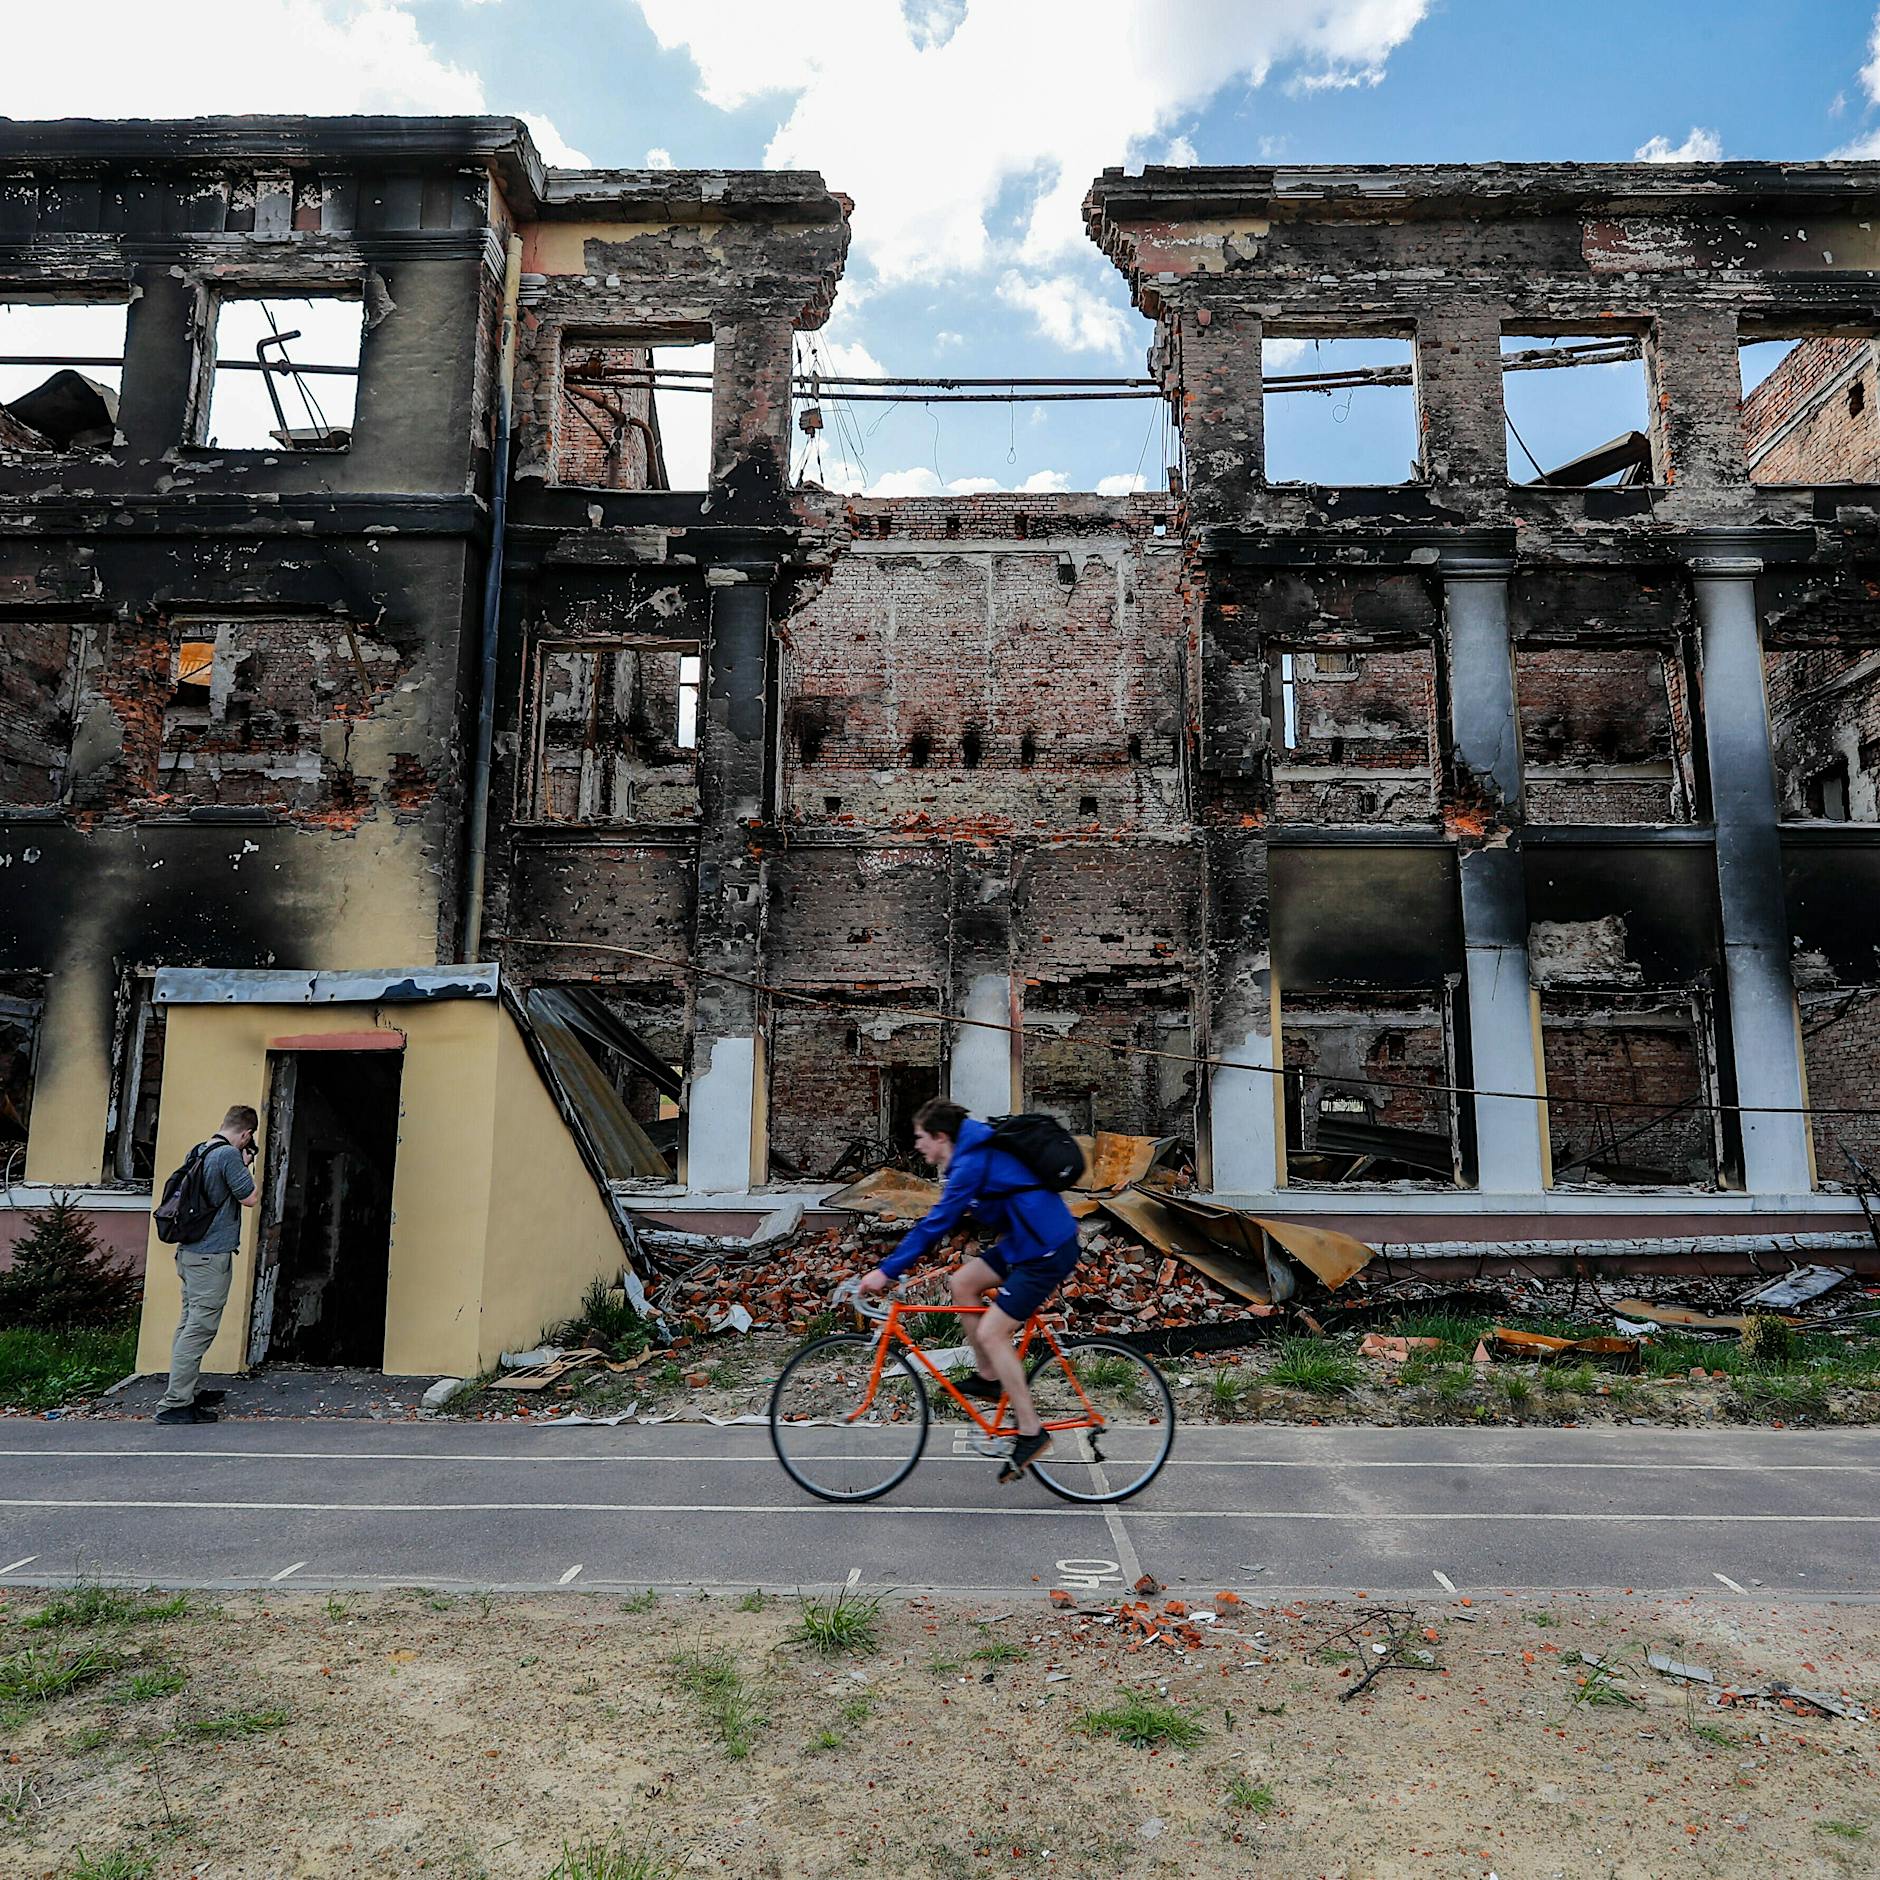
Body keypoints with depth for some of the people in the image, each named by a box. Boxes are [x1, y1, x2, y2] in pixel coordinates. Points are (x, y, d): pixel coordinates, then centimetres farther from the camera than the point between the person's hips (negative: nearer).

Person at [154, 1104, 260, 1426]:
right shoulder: (230, 1155, -16)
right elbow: (250, 1197, -13)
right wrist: (246, 1167, 1)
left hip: (189, 1252, 10)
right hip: (212, 1255, -10)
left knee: (190, 1324, 17)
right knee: (200, 1329, -6)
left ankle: (186, 1393, 27)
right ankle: (174, 1404, -6)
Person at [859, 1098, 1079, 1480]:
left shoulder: (972, 1162, -18)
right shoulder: (971, 1154, 12)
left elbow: (938, 1222, -21)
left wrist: (887, 1270, -17)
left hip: (1048, 1251, -10)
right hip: (1026, 1241, 10)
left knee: (990, 1333, -8)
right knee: (962, 1282, 9)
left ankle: (1031, 1434, 1)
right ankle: (989, 1379, 18)